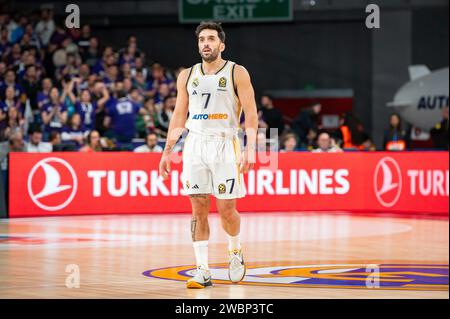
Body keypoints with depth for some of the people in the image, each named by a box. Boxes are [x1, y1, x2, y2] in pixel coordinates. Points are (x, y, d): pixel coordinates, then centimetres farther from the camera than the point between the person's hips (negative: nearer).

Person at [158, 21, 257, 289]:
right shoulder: (187, 76, 11)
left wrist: (250, 149, -15)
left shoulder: (237, 73, -1)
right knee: (198, 209, -2)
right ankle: (203, 270, 0)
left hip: (225, 144, -3)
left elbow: (251, 114, -5)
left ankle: (236, 252, 26)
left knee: (226, 208, -3)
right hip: (195, 144, 3)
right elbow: (179, 116, 16)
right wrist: (167, 151, 11)